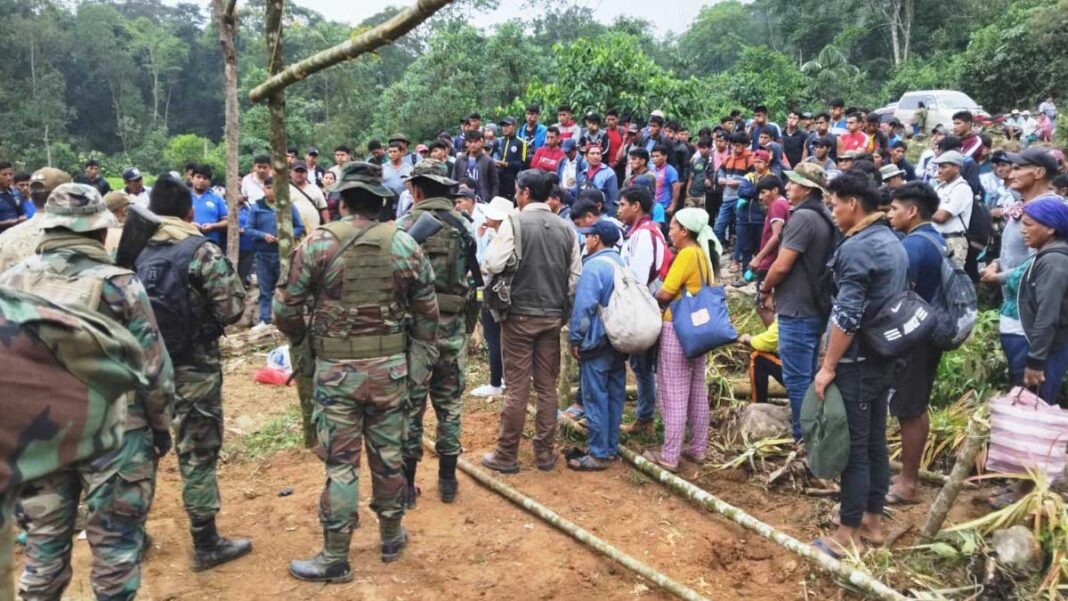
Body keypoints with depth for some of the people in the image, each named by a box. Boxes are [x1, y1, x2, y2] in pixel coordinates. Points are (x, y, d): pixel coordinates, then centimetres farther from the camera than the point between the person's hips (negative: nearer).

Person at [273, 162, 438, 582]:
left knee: (340, 462, 5)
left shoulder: (318, 244, -8)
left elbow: (285, 308, -5)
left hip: (337, 370, -2)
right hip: (391, 368, 2)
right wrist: (421, 363, 14)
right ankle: (392, 536, 32)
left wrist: (303, 339, 15)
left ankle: (335, 558, 16)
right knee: (389, 454, 15)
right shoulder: (405, 245, -1)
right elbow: (427, 314, 2)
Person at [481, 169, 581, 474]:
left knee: (517, 387, 1)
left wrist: (493, 240, 6)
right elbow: (575, 276, 5)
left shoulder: (514, 223, -10)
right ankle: (545, 453, 19)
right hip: (553, 316, 4)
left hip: (520, 314, -4)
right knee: (547, 386, 11)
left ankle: (506, 455, 11)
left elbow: (492, 265, -15)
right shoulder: (566, 228, 4)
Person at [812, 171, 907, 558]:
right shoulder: (893, 242, 12)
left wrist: (828, 366, -17)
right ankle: (873, 520, 28)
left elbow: (847, 316, -23)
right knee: (876, 442, 16)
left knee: (853, 447, -1)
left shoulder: (856, 247, -19)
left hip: (857, 362, -9)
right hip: (884, 358, 9)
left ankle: (848, 533, 9)